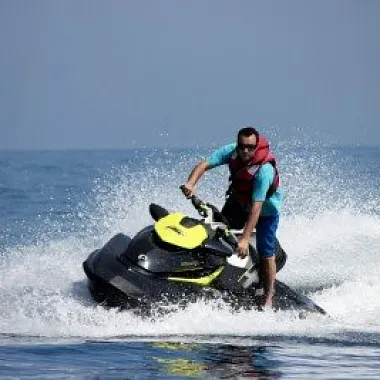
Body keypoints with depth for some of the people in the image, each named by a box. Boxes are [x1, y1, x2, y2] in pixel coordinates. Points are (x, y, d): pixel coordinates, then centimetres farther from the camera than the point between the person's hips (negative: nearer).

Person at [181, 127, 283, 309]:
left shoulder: (265, 169, -38)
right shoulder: (232, 151, -23)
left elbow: (256, 207, -41)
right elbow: (204, 164, -26)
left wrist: (245, 239, -45)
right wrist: (191, 183, -47)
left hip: (266, 208, -6)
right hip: (239, 201, 6)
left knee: (266, 253, -9)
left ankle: (268, 295, 7)